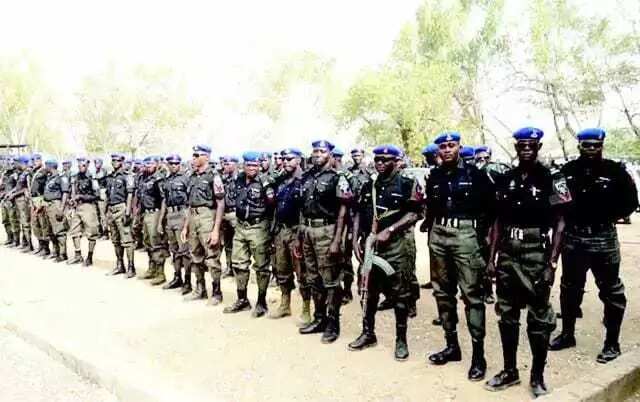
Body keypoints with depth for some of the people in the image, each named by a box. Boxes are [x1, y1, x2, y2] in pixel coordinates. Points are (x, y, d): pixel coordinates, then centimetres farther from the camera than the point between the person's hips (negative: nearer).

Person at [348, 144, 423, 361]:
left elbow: (414, 214, -11)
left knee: (400, 293, 1)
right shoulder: (368, 186, 14)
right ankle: (368, 333, 26)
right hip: (370, 243, 6)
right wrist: (356, 239, 3)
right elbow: (359, 214, 14)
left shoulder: (408, 184, -3)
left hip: (397, 244, -5)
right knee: (368, 290, 12)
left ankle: (401, 339, 13)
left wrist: (389, 230, -18)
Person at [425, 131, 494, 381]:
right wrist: (431, 235, 14)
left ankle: (478, 353, 0)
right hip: (438, 235, 5)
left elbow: (489, 207, 0)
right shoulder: (434, 176, 11)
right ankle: (452, 345, 23)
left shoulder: (474, 174, -1)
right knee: (443, 292, 10)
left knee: (471, 293, -7)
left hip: (465, 235, -5)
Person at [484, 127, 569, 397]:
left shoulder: (551, 179, -4)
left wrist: (552, 263, -12)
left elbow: (559, 224, -6)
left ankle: (538, 377, 19)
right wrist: (491, 258, 7)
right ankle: (510, 370, 26)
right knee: (506, 315, 11)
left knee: (539, 318, 4)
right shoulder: (505, 180, 8)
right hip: (507, 254, 5)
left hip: (536, 255, -4)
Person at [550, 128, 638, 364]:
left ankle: (612, 343, 18)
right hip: (573, 237, 3)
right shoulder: (567, 171, 2)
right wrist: (567, 211, -8)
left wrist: (609, 216, -10)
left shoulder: (615, 171, -3)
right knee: (569, 288, 13)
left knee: (611, 291, 5)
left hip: (603, 239, -2)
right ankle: (567, 334, 28)